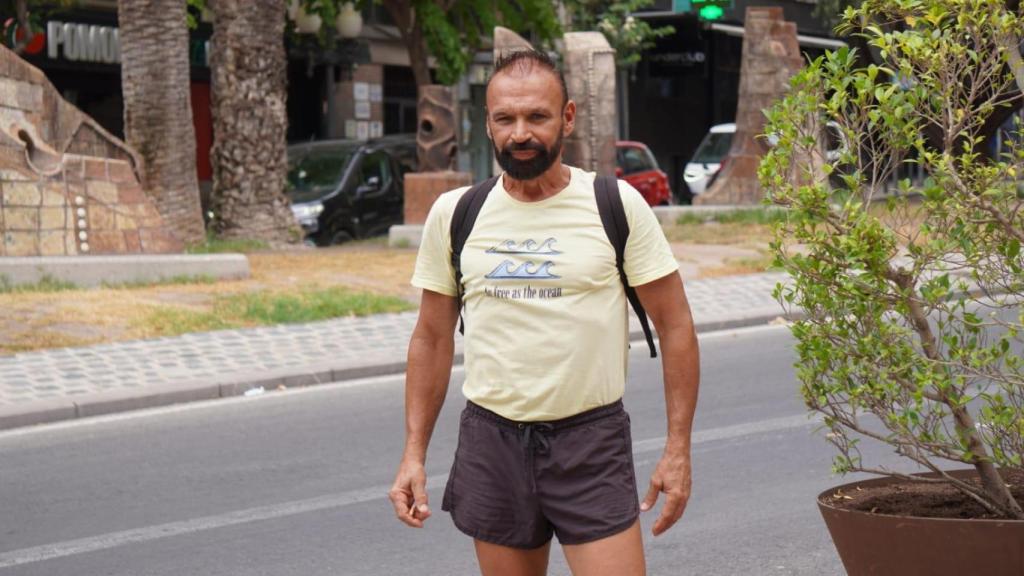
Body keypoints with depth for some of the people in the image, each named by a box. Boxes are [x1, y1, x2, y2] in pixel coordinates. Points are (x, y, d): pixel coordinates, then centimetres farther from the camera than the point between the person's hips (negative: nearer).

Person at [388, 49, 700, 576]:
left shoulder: (616, 205, -4)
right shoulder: (454, 214, 4)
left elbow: (674, 327, -1)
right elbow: (432, 338, 12)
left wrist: (678, 448, -6)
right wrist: (414, 453, 6)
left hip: (591, 438, -2)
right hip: (491, 438, 3)